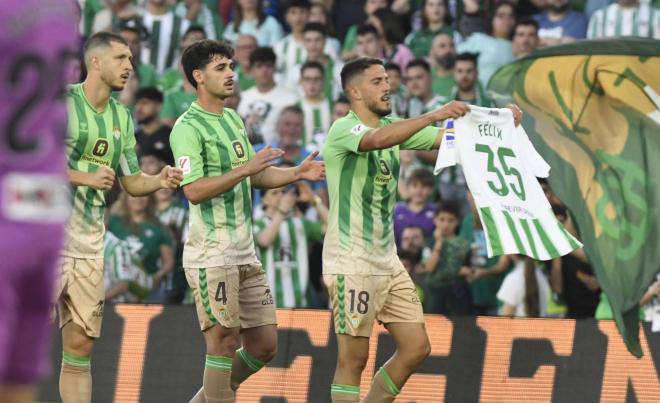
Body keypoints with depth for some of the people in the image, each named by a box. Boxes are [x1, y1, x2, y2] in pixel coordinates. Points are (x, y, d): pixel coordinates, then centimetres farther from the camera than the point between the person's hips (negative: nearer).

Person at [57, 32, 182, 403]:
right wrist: (85, 177, -20)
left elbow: (132, 182, 18)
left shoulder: (122, 117, 14)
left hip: (89, 244, 6)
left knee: (80, 344, 5)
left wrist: (161, 180, -3)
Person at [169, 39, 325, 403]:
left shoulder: (234, 119, 16)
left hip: (245, 253, 8)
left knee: (264, 344, 9)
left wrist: (297, 173, 11)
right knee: (223, 343, -7)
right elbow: (194, 190, -20)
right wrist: (244, 169, -23)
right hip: (211, 255, -8)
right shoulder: (188, 127, -11)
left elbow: (255, 176, 25)